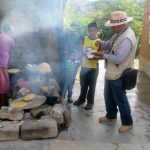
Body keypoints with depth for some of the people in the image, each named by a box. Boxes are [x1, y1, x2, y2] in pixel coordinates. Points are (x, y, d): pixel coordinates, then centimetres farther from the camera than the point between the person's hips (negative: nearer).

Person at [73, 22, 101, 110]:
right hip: (84, 66, 3)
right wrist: (84, 54, -10)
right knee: (83, 85, 16)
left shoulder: (99, 42, -8)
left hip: (94, 68, -3)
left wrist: (94, 57, -23)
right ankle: (81, 99, 33)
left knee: (92, 86, 7)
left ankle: (90, 102, 20)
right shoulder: (84, 39, 1)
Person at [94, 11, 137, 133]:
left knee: (120, 99, 4)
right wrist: (102, 44, -4)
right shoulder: (120, 33, 5)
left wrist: (104, 55, -18)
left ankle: (128, 122, 22)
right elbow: (110, 45, 17)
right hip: (111, 72, 10)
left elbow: (118, 58, -30)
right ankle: (111, 115, 42)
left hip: (118, 75, -10)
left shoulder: (127, 38, -27)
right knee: (108, 96, 22)